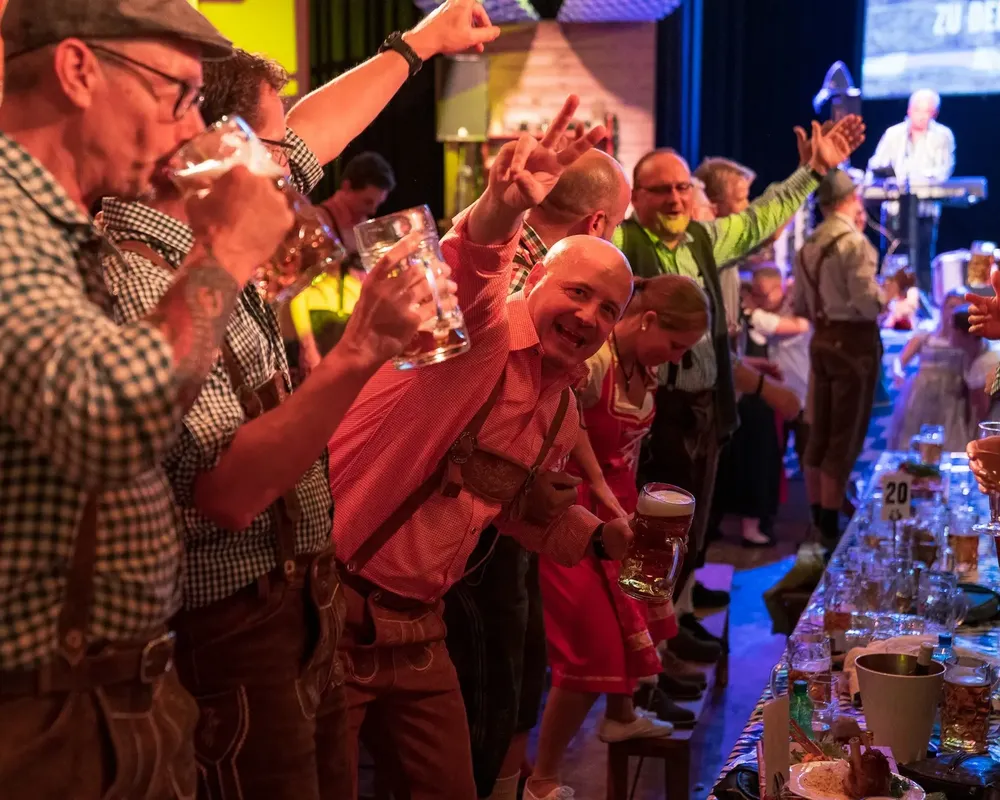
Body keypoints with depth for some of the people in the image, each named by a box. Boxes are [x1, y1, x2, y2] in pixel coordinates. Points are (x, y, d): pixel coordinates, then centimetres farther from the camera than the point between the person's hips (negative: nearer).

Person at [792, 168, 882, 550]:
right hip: (854, 341, -7)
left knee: (820, 432, 14)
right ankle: (830, 525, 5)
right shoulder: (854, 242, -15)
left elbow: (800, 307, 12)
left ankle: (816, 517, 23)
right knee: (845, 436, 0)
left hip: (822, 340, 7)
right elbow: (868, 302, -20)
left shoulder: (807, 247, 8)